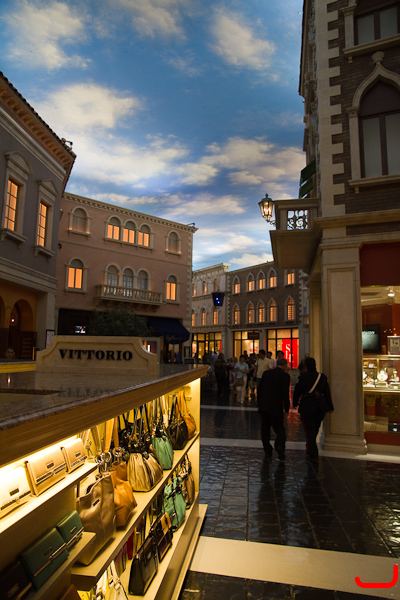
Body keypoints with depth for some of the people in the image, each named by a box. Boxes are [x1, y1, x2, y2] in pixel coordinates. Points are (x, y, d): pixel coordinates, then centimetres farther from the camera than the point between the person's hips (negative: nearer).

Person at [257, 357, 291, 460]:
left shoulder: (266, 373, 7)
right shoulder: (285, 376, -6)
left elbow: (259, 389, 9)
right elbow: (285, 394, -9)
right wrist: (286, 408, 0)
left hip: (263, 406, 4)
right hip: (276, 407, -4)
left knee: (265, 429, 13)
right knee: (279, 429, 7)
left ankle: (267, 451, 17)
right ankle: (280, 449, -12)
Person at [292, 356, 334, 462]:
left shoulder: (302, 378, -13)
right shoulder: (323, 377, -2)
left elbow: (297, 391, -6)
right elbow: (327, 393, 2)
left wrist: (295, 403, 9)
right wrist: (330, 407, 9)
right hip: (320, 408, 4)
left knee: (309, 430, 6)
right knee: (315, 430, 21)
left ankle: (313, 454, 6)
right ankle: (310, 449, 37)